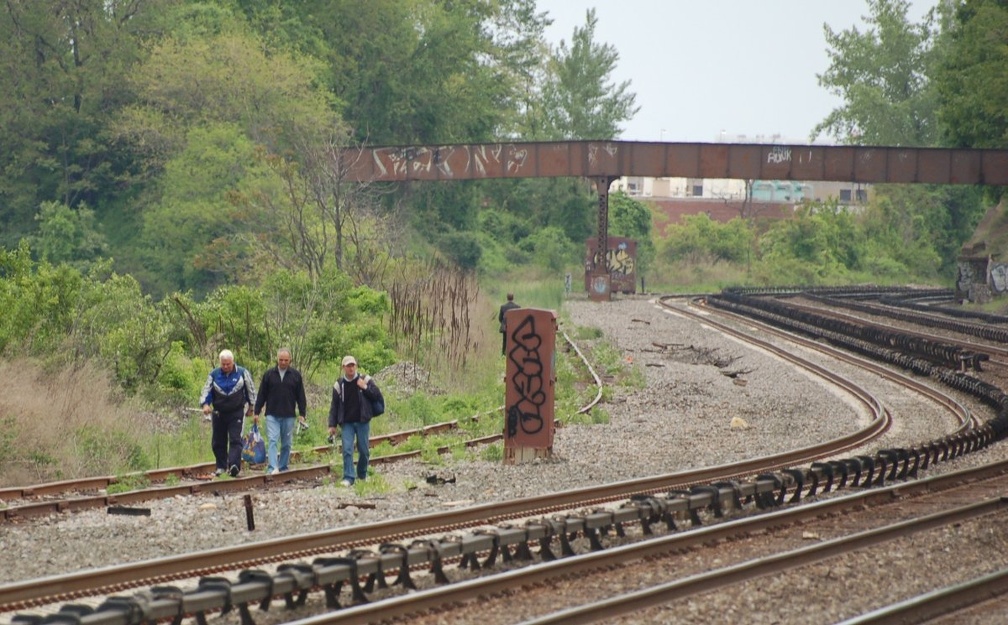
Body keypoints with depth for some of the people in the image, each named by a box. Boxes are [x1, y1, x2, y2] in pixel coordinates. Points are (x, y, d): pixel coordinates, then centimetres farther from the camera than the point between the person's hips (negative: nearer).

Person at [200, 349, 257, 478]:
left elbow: (251, 390, 9)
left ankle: (234, 465, -24)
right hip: (219, 413, 3)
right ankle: (221, 466, 20)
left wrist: (251, 407, 11)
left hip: (237, 413, -3)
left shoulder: (242, 373, -1)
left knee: (235, 440, -15)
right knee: (218, 442, 7)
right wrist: (205, 404, -15)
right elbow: (206, 390, 3)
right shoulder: (214, 375, 2)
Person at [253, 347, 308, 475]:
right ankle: (272, 468, -22)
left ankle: (283, 467, 17)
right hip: (272, 415, -1)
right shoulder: (269, 374, 4)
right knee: (272, 441, -13)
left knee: (286, 444, 7)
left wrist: (302, 414, 2)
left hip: (288, 416, 1)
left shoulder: (295, 375, 5)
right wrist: (257, 412, 3)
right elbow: (261, 395, 7)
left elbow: (301, 396, 7)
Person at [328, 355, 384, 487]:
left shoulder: (365, 380, 0)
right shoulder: (339, 384, 4)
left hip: (362, 421, 0)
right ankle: (348, 478, -8)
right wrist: (332, 425, 1)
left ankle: (362, 474, 27)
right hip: (347, 423, 0)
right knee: (347, 450, -9)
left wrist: (365, 388, -14)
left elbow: (378, 397, -3)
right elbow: (334, 406, 6)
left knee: (364, 450, 6)